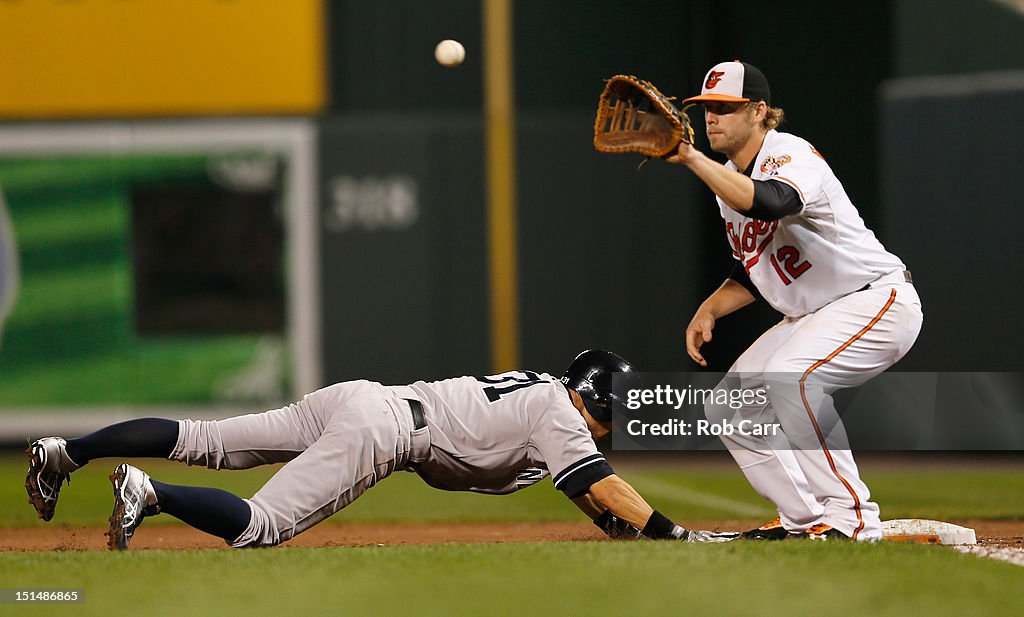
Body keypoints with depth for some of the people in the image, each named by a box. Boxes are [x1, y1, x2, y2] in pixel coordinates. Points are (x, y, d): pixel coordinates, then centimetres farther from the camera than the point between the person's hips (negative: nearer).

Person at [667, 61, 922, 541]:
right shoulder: (728, 179, 8)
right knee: (728, 408, 3)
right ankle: (804, 520, 11)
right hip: (810, 317, 10)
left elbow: (766, 203, -47)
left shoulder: (792, 156, -21)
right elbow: (751, 274, 19)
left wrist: (691, 158, -46)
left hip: (879, 299, -10)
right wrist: (708, 311, 2)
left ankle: (851, 516, -26)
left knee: (790, 376, -33)